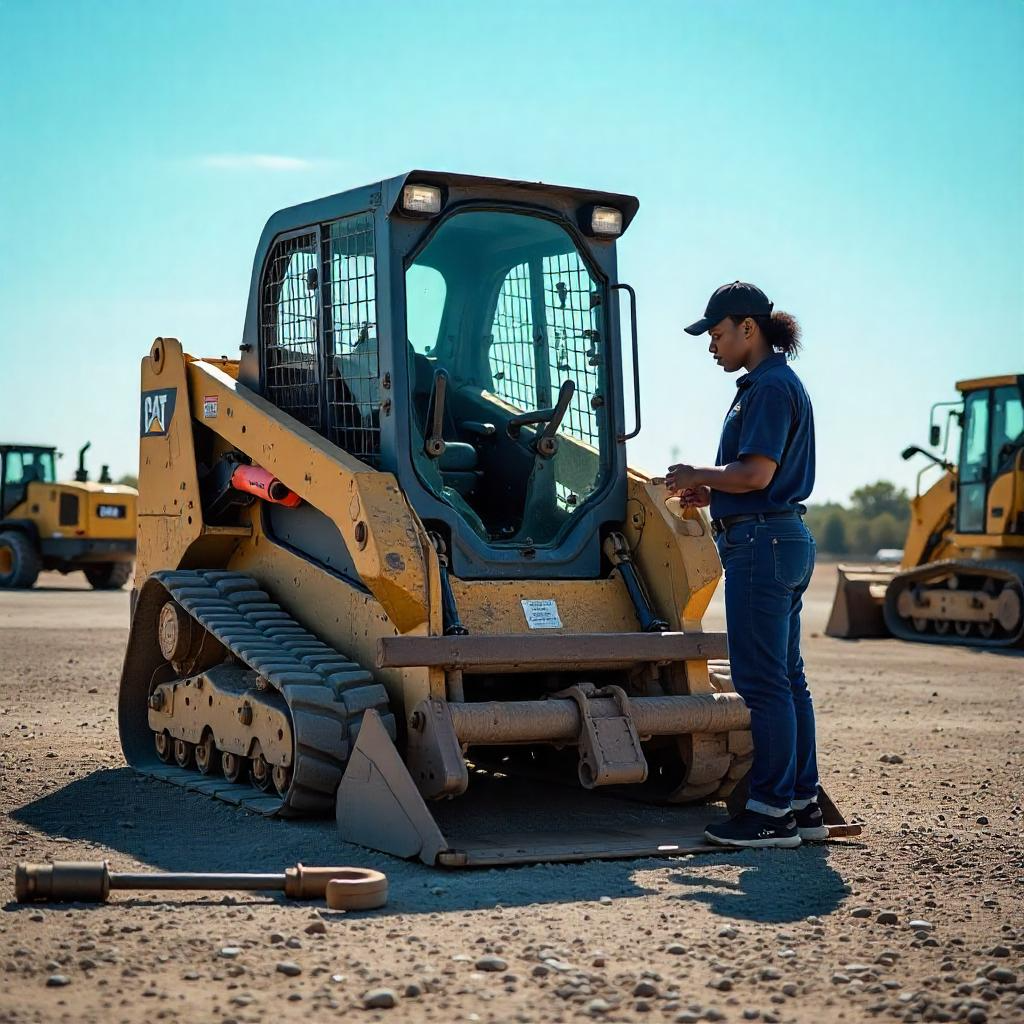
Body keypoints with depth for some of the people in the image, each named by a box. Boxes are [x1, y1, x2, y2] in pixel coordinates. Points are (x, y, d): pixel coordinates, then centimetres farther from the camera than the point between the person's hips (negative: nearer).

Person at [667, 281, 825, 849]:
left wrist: (698, 475, -7)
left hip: (761, 543, -11)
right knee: (787, 679, 12)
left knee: (762, 681, -7)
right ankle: (802, 804, 18)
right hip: (782, 540, 11)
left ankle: (771, 812, -2)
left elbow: (756, 473, -22)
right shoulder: (770, 384, 19)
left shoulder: (770, 386, -13)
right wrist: (710, 492, 14)